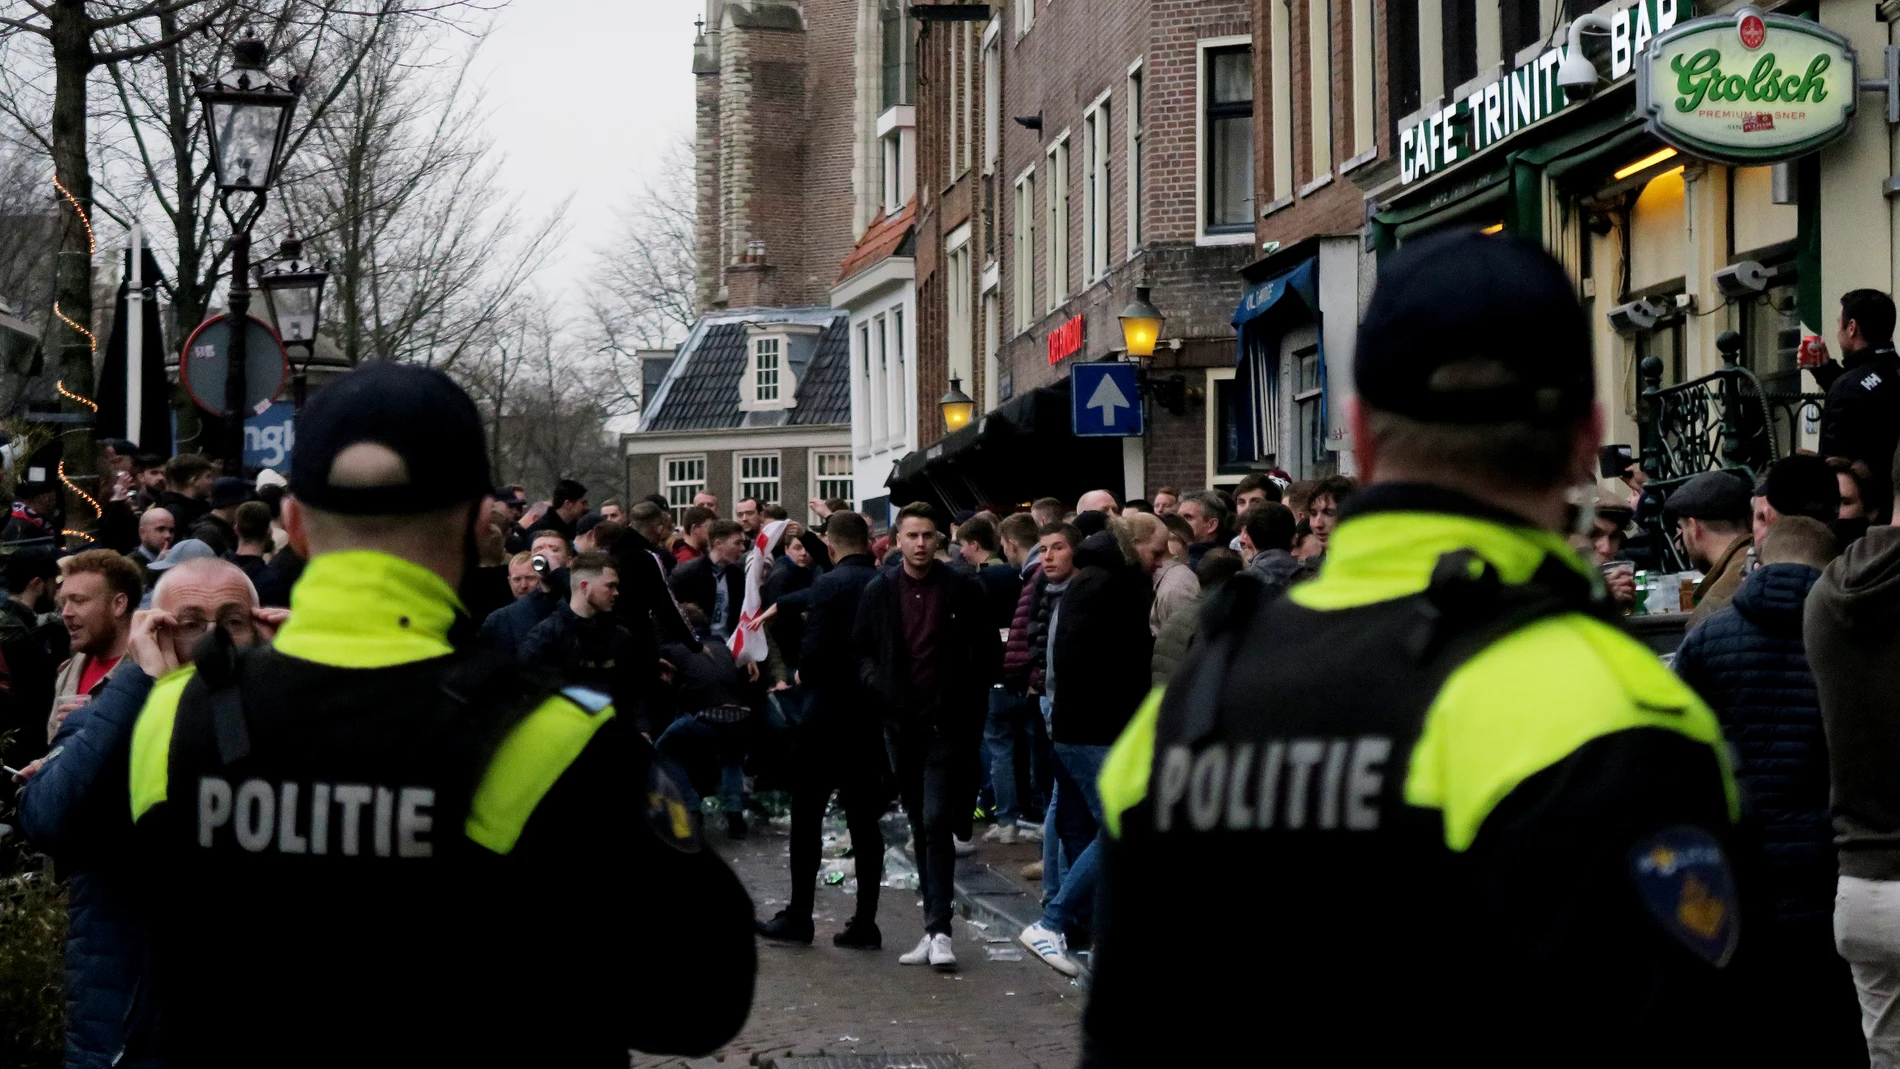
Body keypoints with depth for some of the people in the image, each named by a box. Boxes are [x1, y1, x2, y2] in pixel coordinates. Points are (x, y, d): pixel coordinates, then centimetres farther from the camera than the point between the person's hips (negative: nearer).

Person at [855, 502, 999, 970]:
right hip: (900, 722, 4)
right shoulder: (878, 592, 6)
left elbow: (988, 652, 4)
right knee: (921, 827, 10)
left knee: (936, 822, -12)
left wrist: (967, 699, -6)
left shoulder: (963, 590, -2)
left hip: (946, 725, -4)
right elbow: (861, 650, 13)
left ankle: (939, 931, -11)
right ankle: (934, 928, 17)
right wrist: (876, 685, -5)